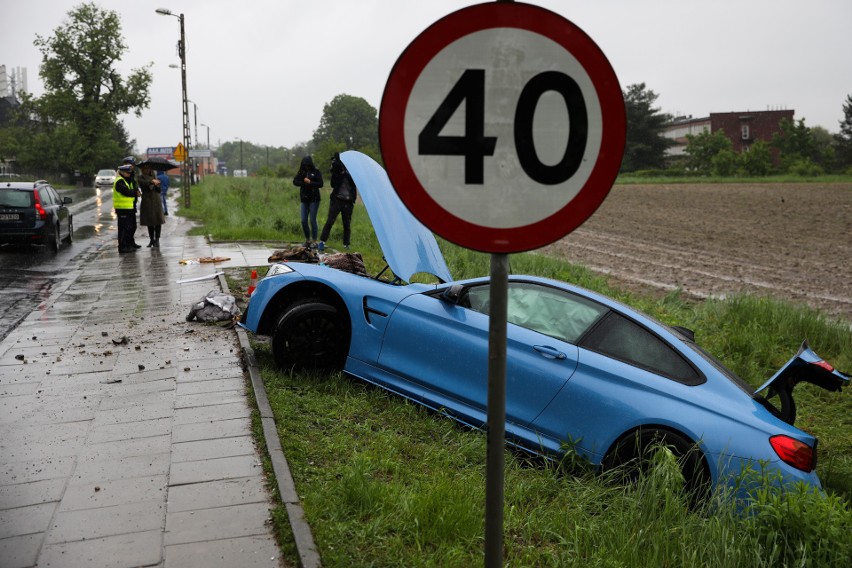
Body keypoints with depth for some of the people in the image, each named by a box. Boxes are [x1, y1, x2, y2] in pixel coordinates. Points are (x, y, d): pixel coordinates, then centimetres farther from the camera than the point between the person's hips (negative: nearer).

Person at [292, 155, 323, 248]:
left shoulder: (316, 172, -3)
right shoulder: (301, 172, 8)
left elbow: (320, 184, -9)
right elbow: (295, 181, 2)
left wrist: (310, 182, -18)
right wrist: (304, 182, -12)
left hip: (314, 199, -4)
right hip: (304, 199, 4)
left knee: (312, 220, -6)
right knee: (304, 221, 2)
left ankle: (314, 241, 3)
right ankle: (307, 240, 17)